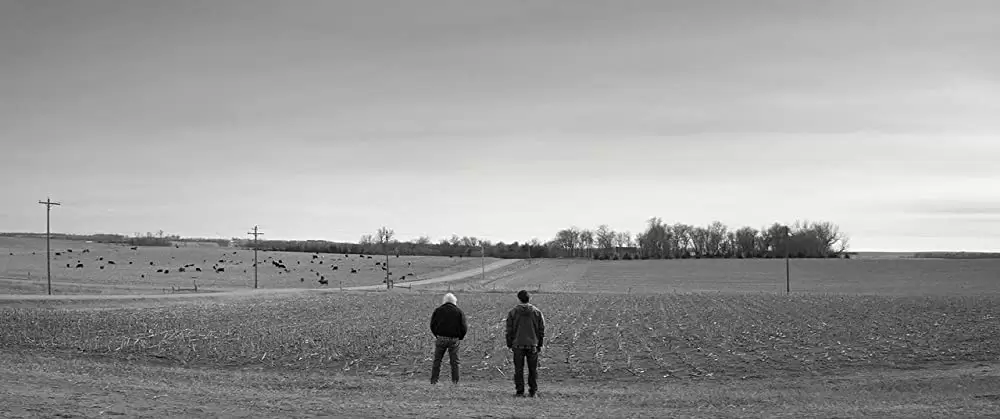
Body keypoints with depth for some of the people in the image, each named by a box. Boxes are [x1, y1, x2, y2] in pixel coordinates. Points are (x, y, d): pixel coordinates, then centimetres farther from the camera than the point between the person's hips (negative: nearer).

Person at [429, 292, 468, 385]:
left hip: (440, 338, 1)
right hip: (454, 339, -1)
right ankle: (455, 381, 5)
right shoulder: (459, 311, -1)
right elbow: (464, 327, -3)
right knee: (454, 361, 6)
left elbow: (432, 325, 5)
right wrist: (460, 337, 12)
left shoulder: (438, 310, 2)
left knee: (437, 360, 8)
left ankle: (433, 380, 5)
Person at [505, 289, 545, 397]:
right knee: (533, 369, 9)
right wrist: (540, 344, 12)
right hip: (532, 344, 1)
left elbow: (509, 330, 0)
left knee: (519, 369, 3)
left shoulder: (513, 312, -2)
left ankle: (520, 391, 2)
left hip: (518, 345, -1)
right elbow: (542, 329, 4)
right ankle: (533, 391, 10)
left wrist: (509, 344, 8)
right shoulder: (537, 312, 2)